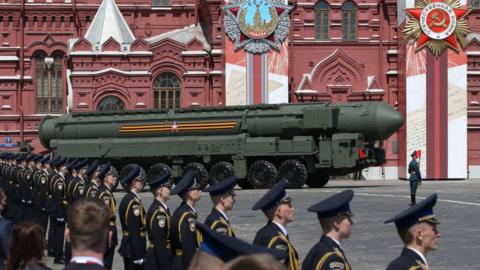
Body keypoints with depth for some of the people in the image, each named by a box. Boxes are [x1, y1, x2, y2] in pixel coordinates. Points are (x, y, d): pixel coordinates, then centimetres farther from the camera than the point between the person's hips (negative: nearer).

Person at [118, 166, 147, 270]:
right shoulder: (134, 202, -20)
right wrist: (138, 255, -23)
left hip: (128, 245, 10)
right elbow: (134, 231, -24)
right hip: (134, 248, -10)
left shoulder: (127, 199, 10)